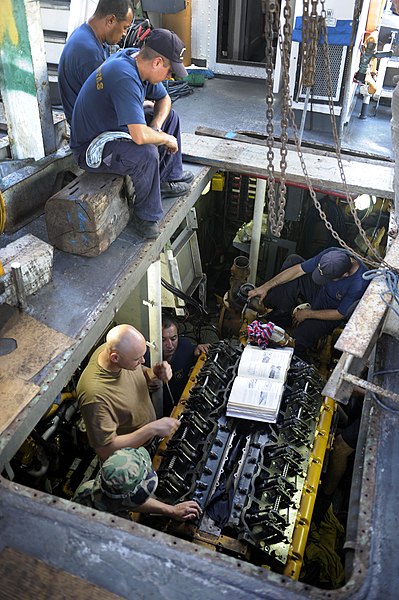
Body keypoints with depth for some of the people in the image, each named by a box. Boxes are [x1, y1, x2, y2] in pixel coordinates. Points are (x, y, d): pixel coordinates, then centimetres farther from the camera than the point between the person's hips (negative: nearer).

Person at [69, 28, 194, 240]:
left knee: (170, 116, 13)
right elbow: (140, 136, -41)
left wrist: (155, 126, -6)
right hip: (91, 148, -10)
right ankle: (145, 216, -15)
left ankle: (167, 179, 18)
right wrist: (167, 139, -21)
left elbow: (164, 99, 13)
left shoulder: (138, 59, -3)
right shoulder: (125, 77, -33)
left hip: (115, 127, 10)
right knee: (147, 153, -35)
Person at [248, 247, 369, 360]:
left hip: (331, 313, -6)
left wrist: (308, 314, -15)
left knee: (298, 342, -30)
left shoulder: (359, 285, -37)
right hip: (318, 291, 6)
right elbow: (299, 269, -19)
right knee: (293, 260, -18)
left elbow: (340, 314, -21)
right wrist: (265, 287, -19)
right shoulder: (331, 255, -27)